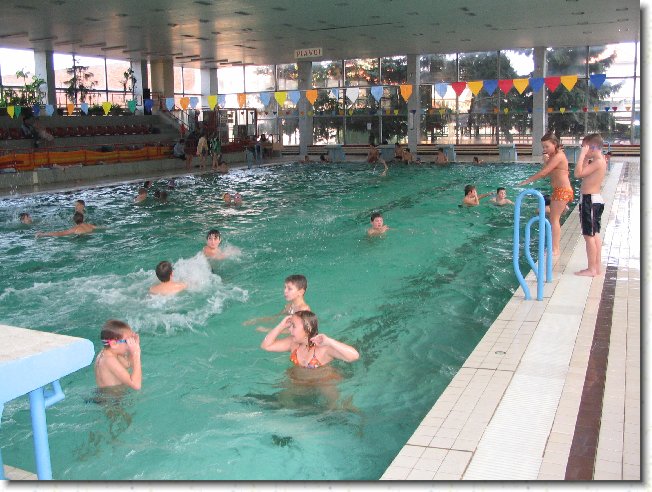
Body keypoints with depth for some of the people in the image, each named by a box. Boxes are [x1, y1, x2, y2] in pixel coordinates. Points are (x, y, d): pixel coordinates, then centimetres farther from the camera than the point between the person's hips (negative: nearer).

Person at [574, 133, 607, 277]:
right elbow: (583, 174, 18)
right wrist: (585, 158, 11)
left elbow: (578, 174, -26)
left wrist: (582, 155, -21)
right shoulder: (599, 161, 11)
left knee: (589, 235, -5)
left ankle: (591, 269, 0)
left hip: (590, 200, -10)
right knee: (595, 234, 15)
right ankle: (597, 266, 23)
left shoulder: (598, 162, -18)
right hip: (595, 200, 10)